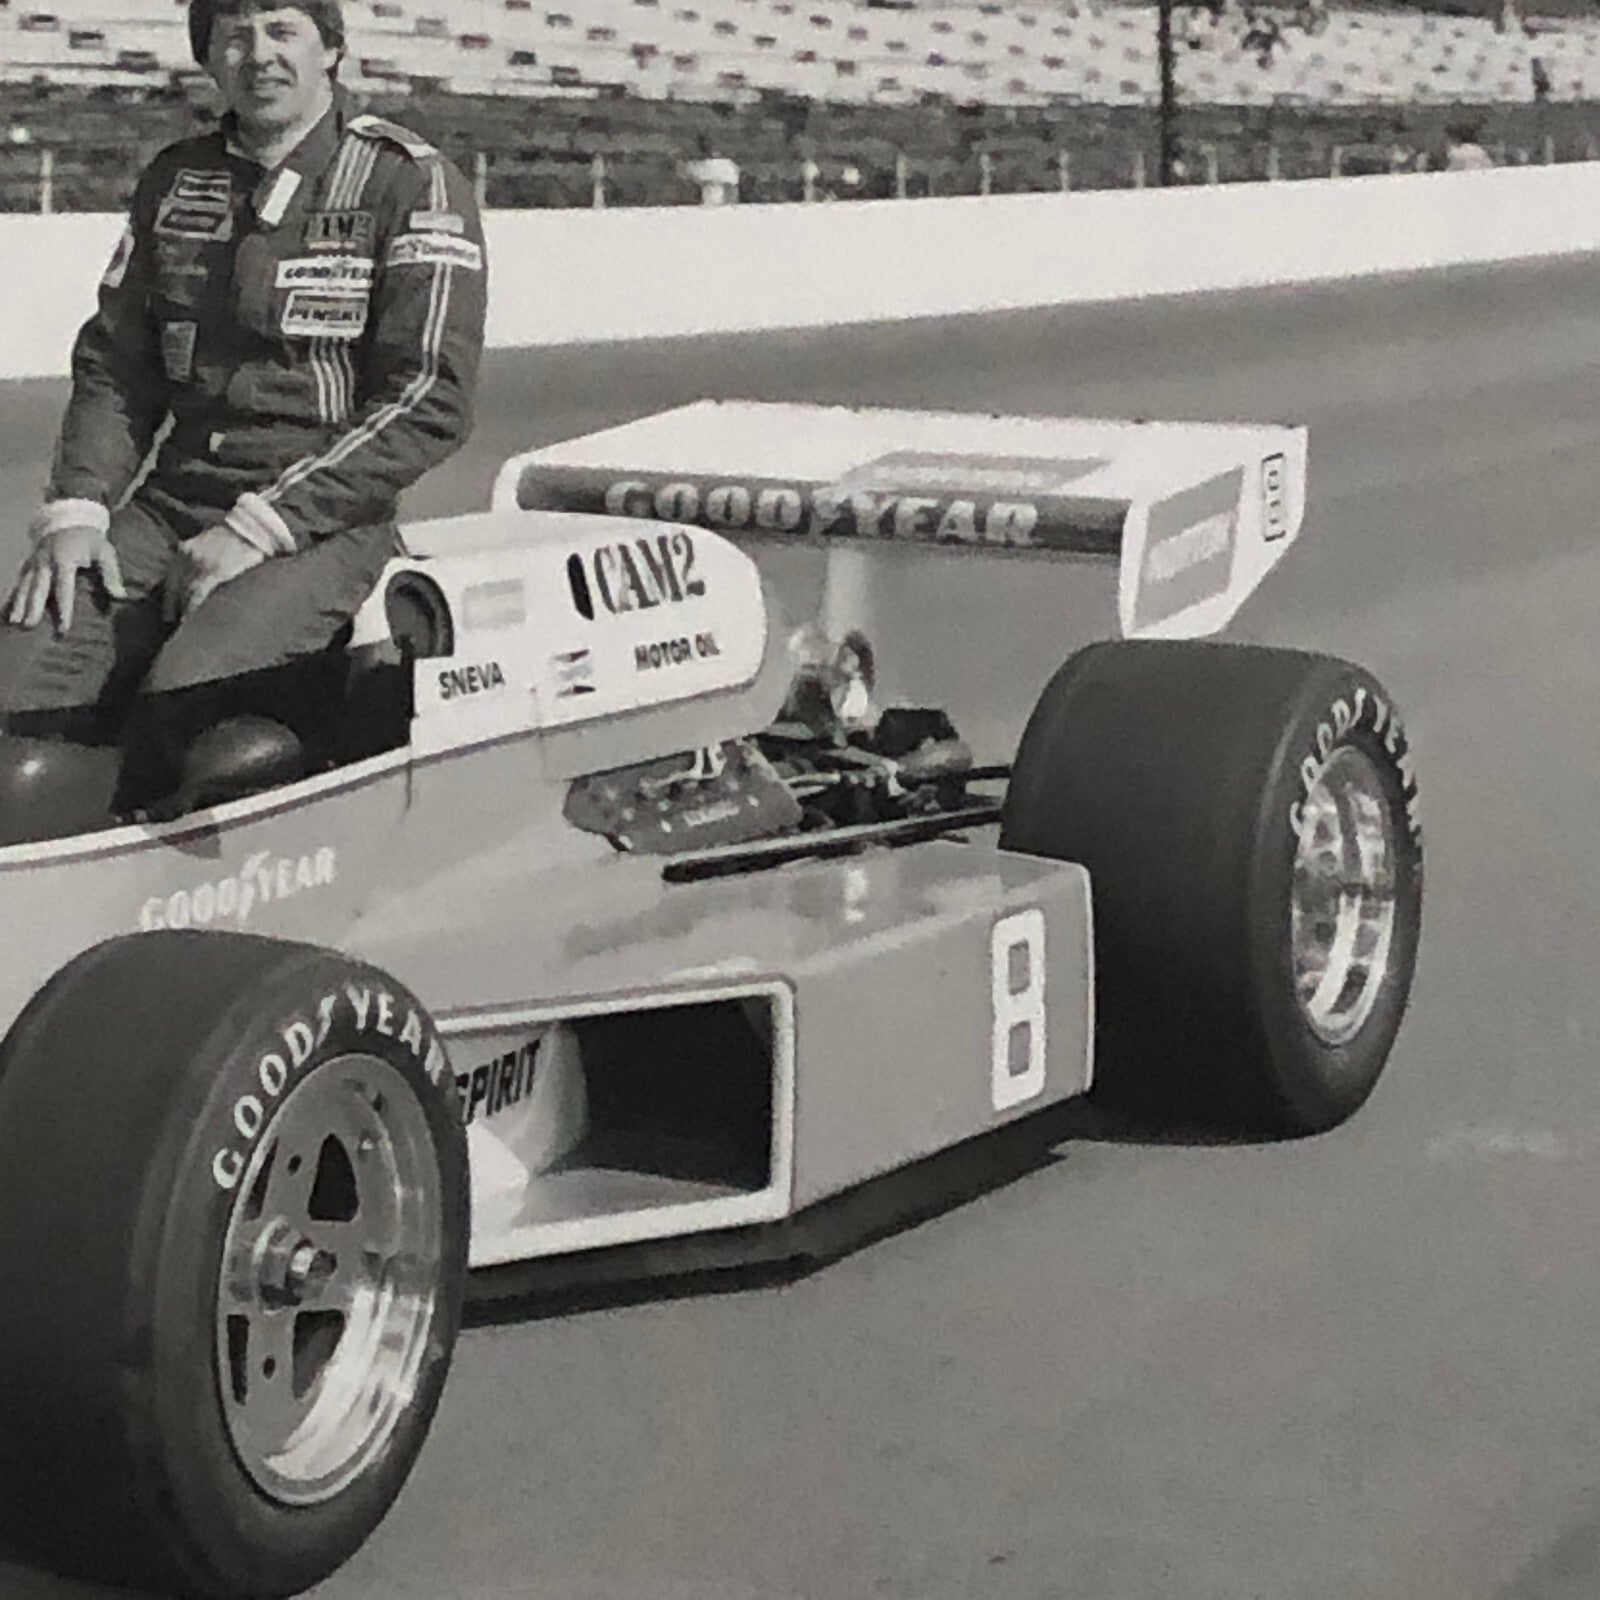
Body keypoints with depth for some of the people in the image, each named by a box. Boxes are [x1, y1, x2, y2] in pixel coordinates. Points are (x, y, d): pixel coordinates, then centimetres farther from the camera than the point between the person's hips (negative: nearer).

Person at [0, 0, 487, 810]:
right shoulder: (174, 180, 15)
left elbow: (429, 403, -10)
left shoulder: (410, 183, -2)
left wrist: (261, 525, -15)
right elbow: (114, 364, 18)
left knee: (182, 704, -31)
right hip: (168, 503, 5)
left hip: (323, 521, -5)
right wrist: (77, 507, -1)